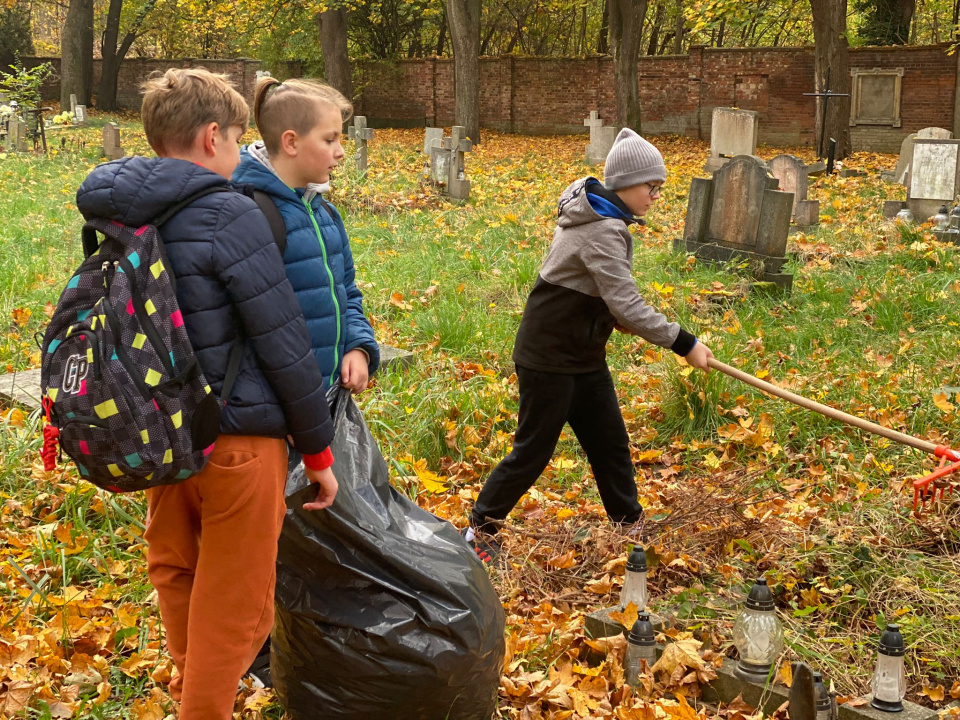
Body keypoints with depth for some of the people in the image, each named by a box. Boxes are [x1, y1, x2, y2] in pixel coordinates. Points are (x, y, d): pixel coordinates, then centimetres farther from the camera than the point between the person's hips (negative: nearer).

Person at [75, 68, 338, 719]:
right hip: (236, 440, -8)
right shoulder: (230, 217, -18)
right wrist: (319, 451, -6)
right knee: (234, 606, 7)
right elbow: (285, 346, -16)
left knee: (176, 579, 25)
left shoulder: (115, 217, 3)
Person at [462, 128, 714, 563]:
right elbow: (627, 306, -30)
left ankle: (630, 526, 25)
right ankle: (479, 530, 15)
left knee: (611, 444, 13)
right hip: (549, 357, -10)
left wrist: (615, 316, 1)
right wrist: (684, 344, -25)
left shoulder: (600, 215, 7)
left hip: (584, 355, 10)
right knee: (533, 452, 1)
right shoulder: (602, 232, -25)